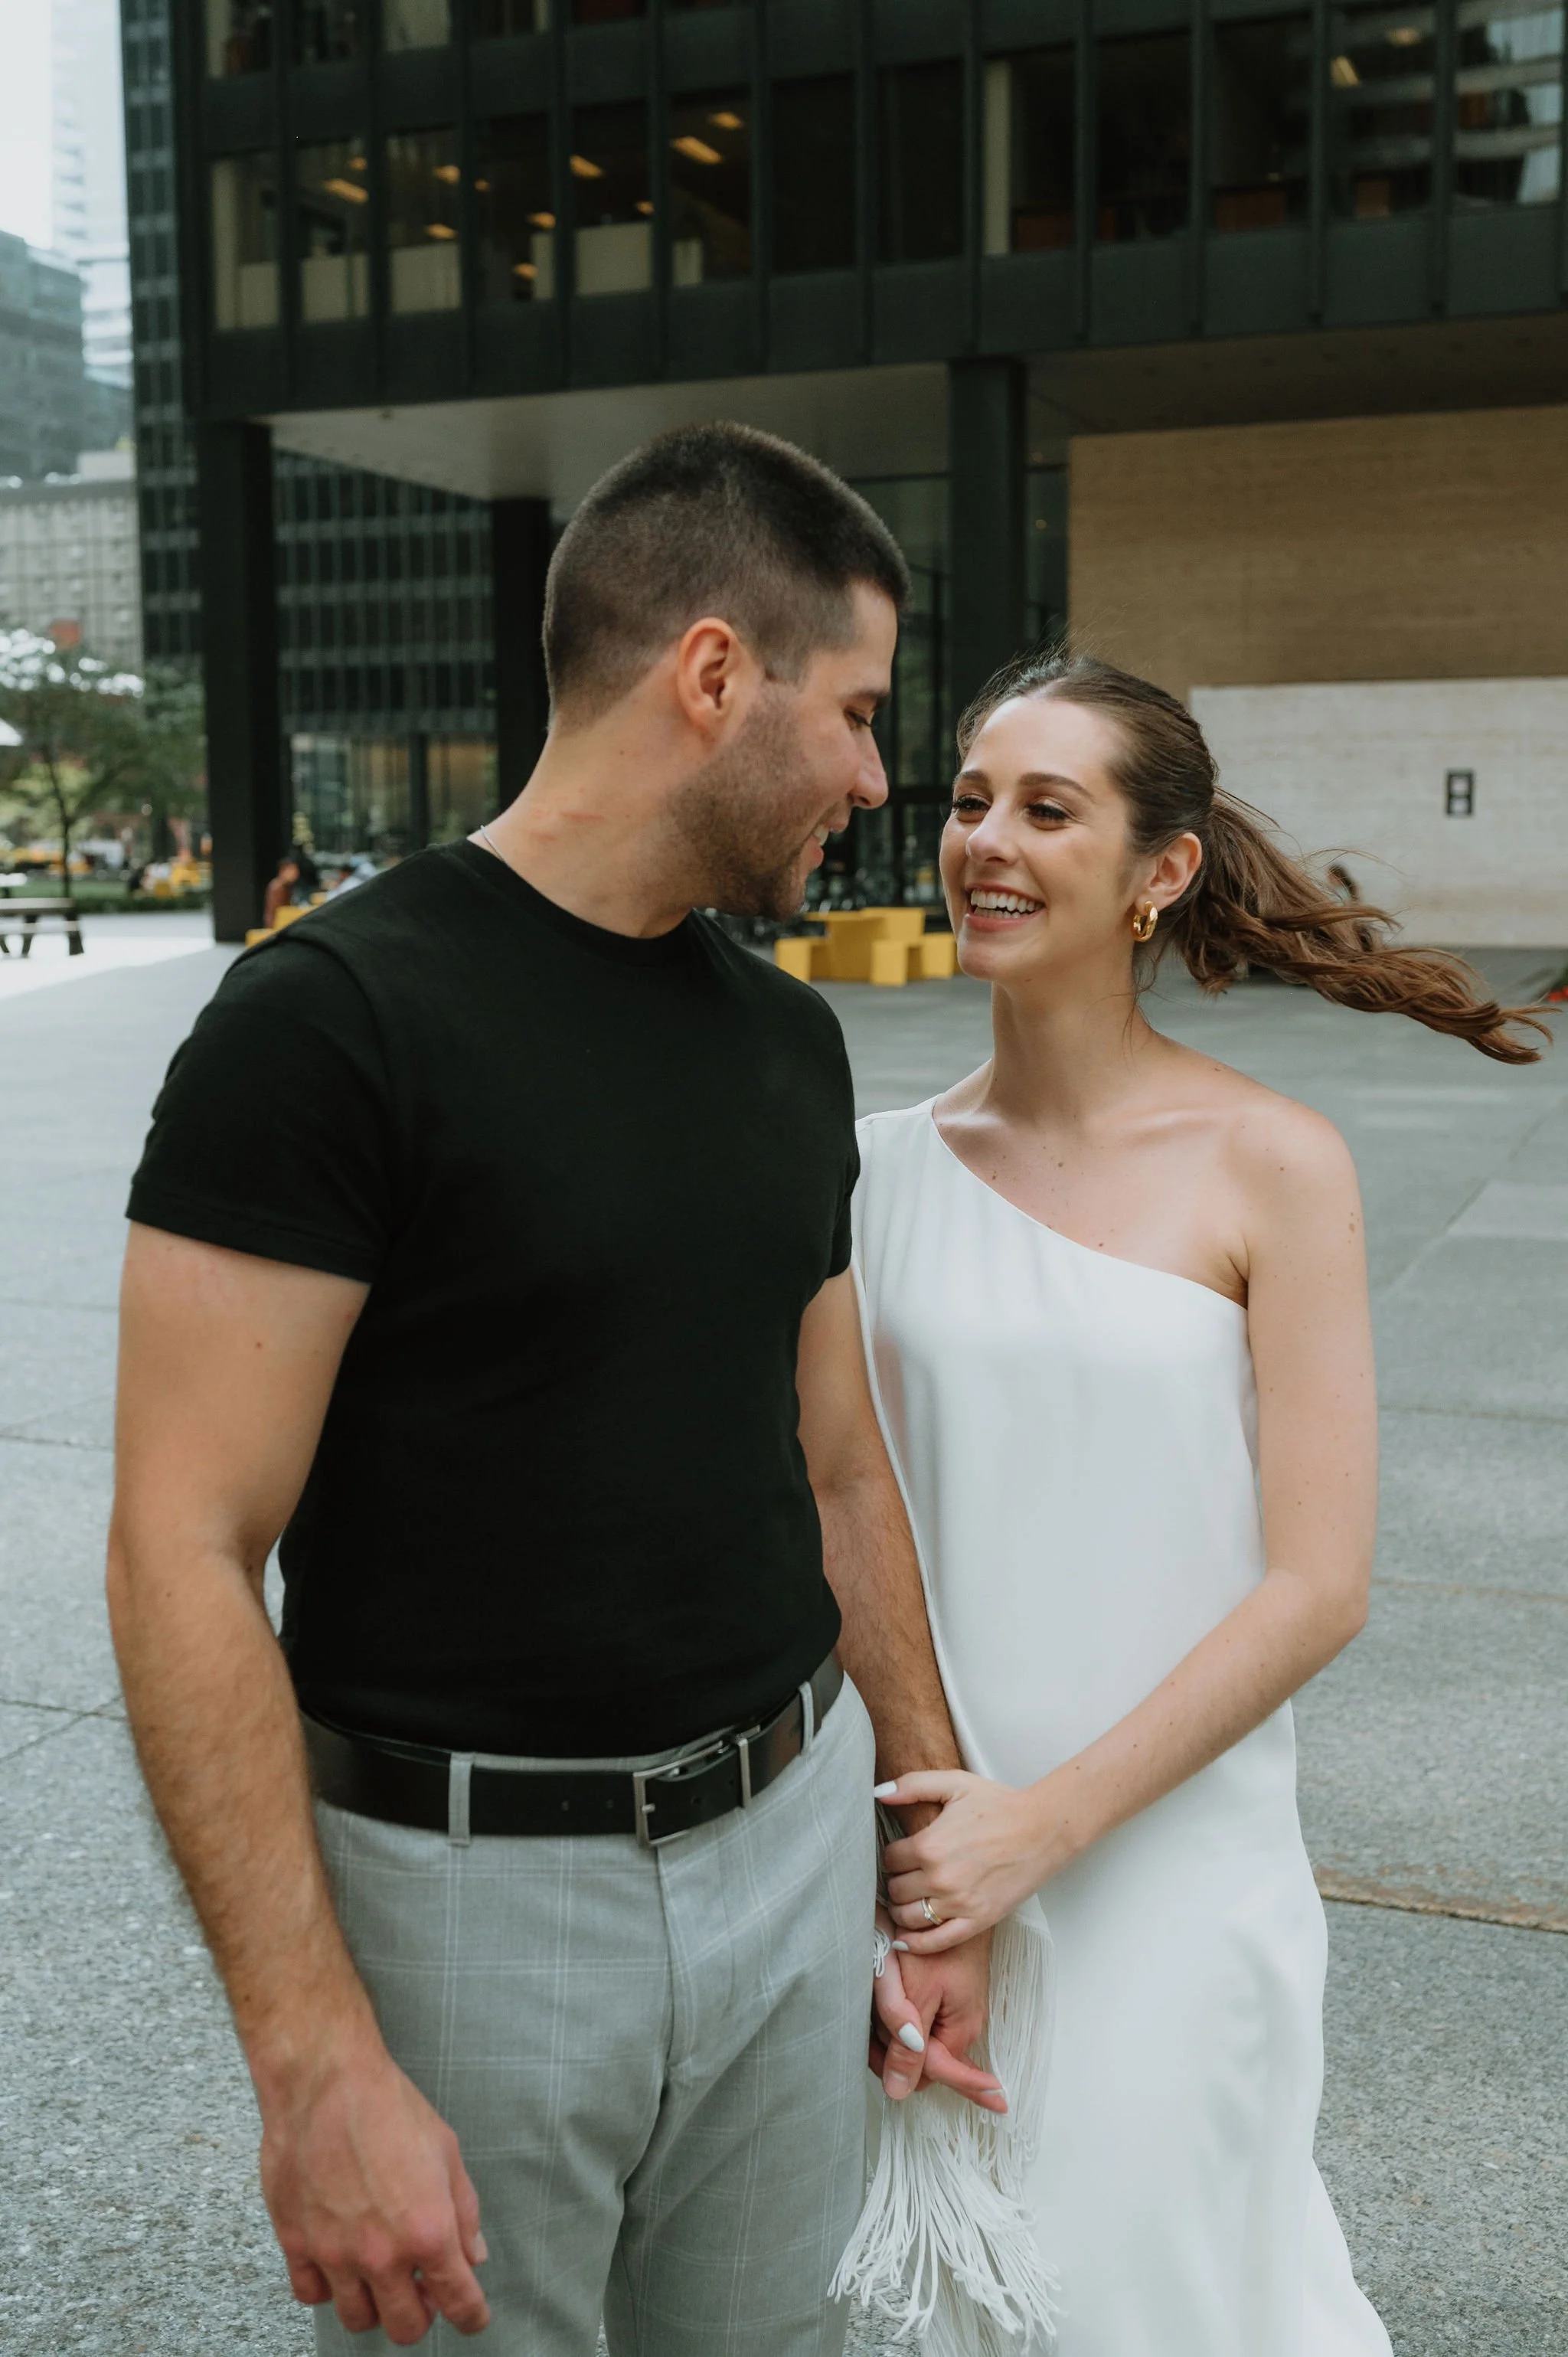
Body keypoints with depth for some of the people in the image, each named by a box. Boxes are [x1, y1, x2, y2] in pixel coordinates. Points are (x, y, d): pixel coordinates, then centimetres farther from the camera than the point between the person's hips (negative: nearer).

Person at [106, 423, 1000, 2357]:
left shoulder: (789, 1039, 6)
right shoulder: (332, 1016, -16)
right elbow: (185, 1554, -18)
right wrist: (318, 2060, -21)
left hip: (791, 1846, 6)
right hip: (470, 1896, -6)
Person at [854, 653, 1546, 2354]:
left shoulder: (1270, 1166, -11)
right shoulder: (889, 1163, -1)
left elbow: (1316, 1588, -13)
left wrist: (1047, 1822, -16)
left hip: (1165, 1858, -3)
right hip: (929, 1858, 3)